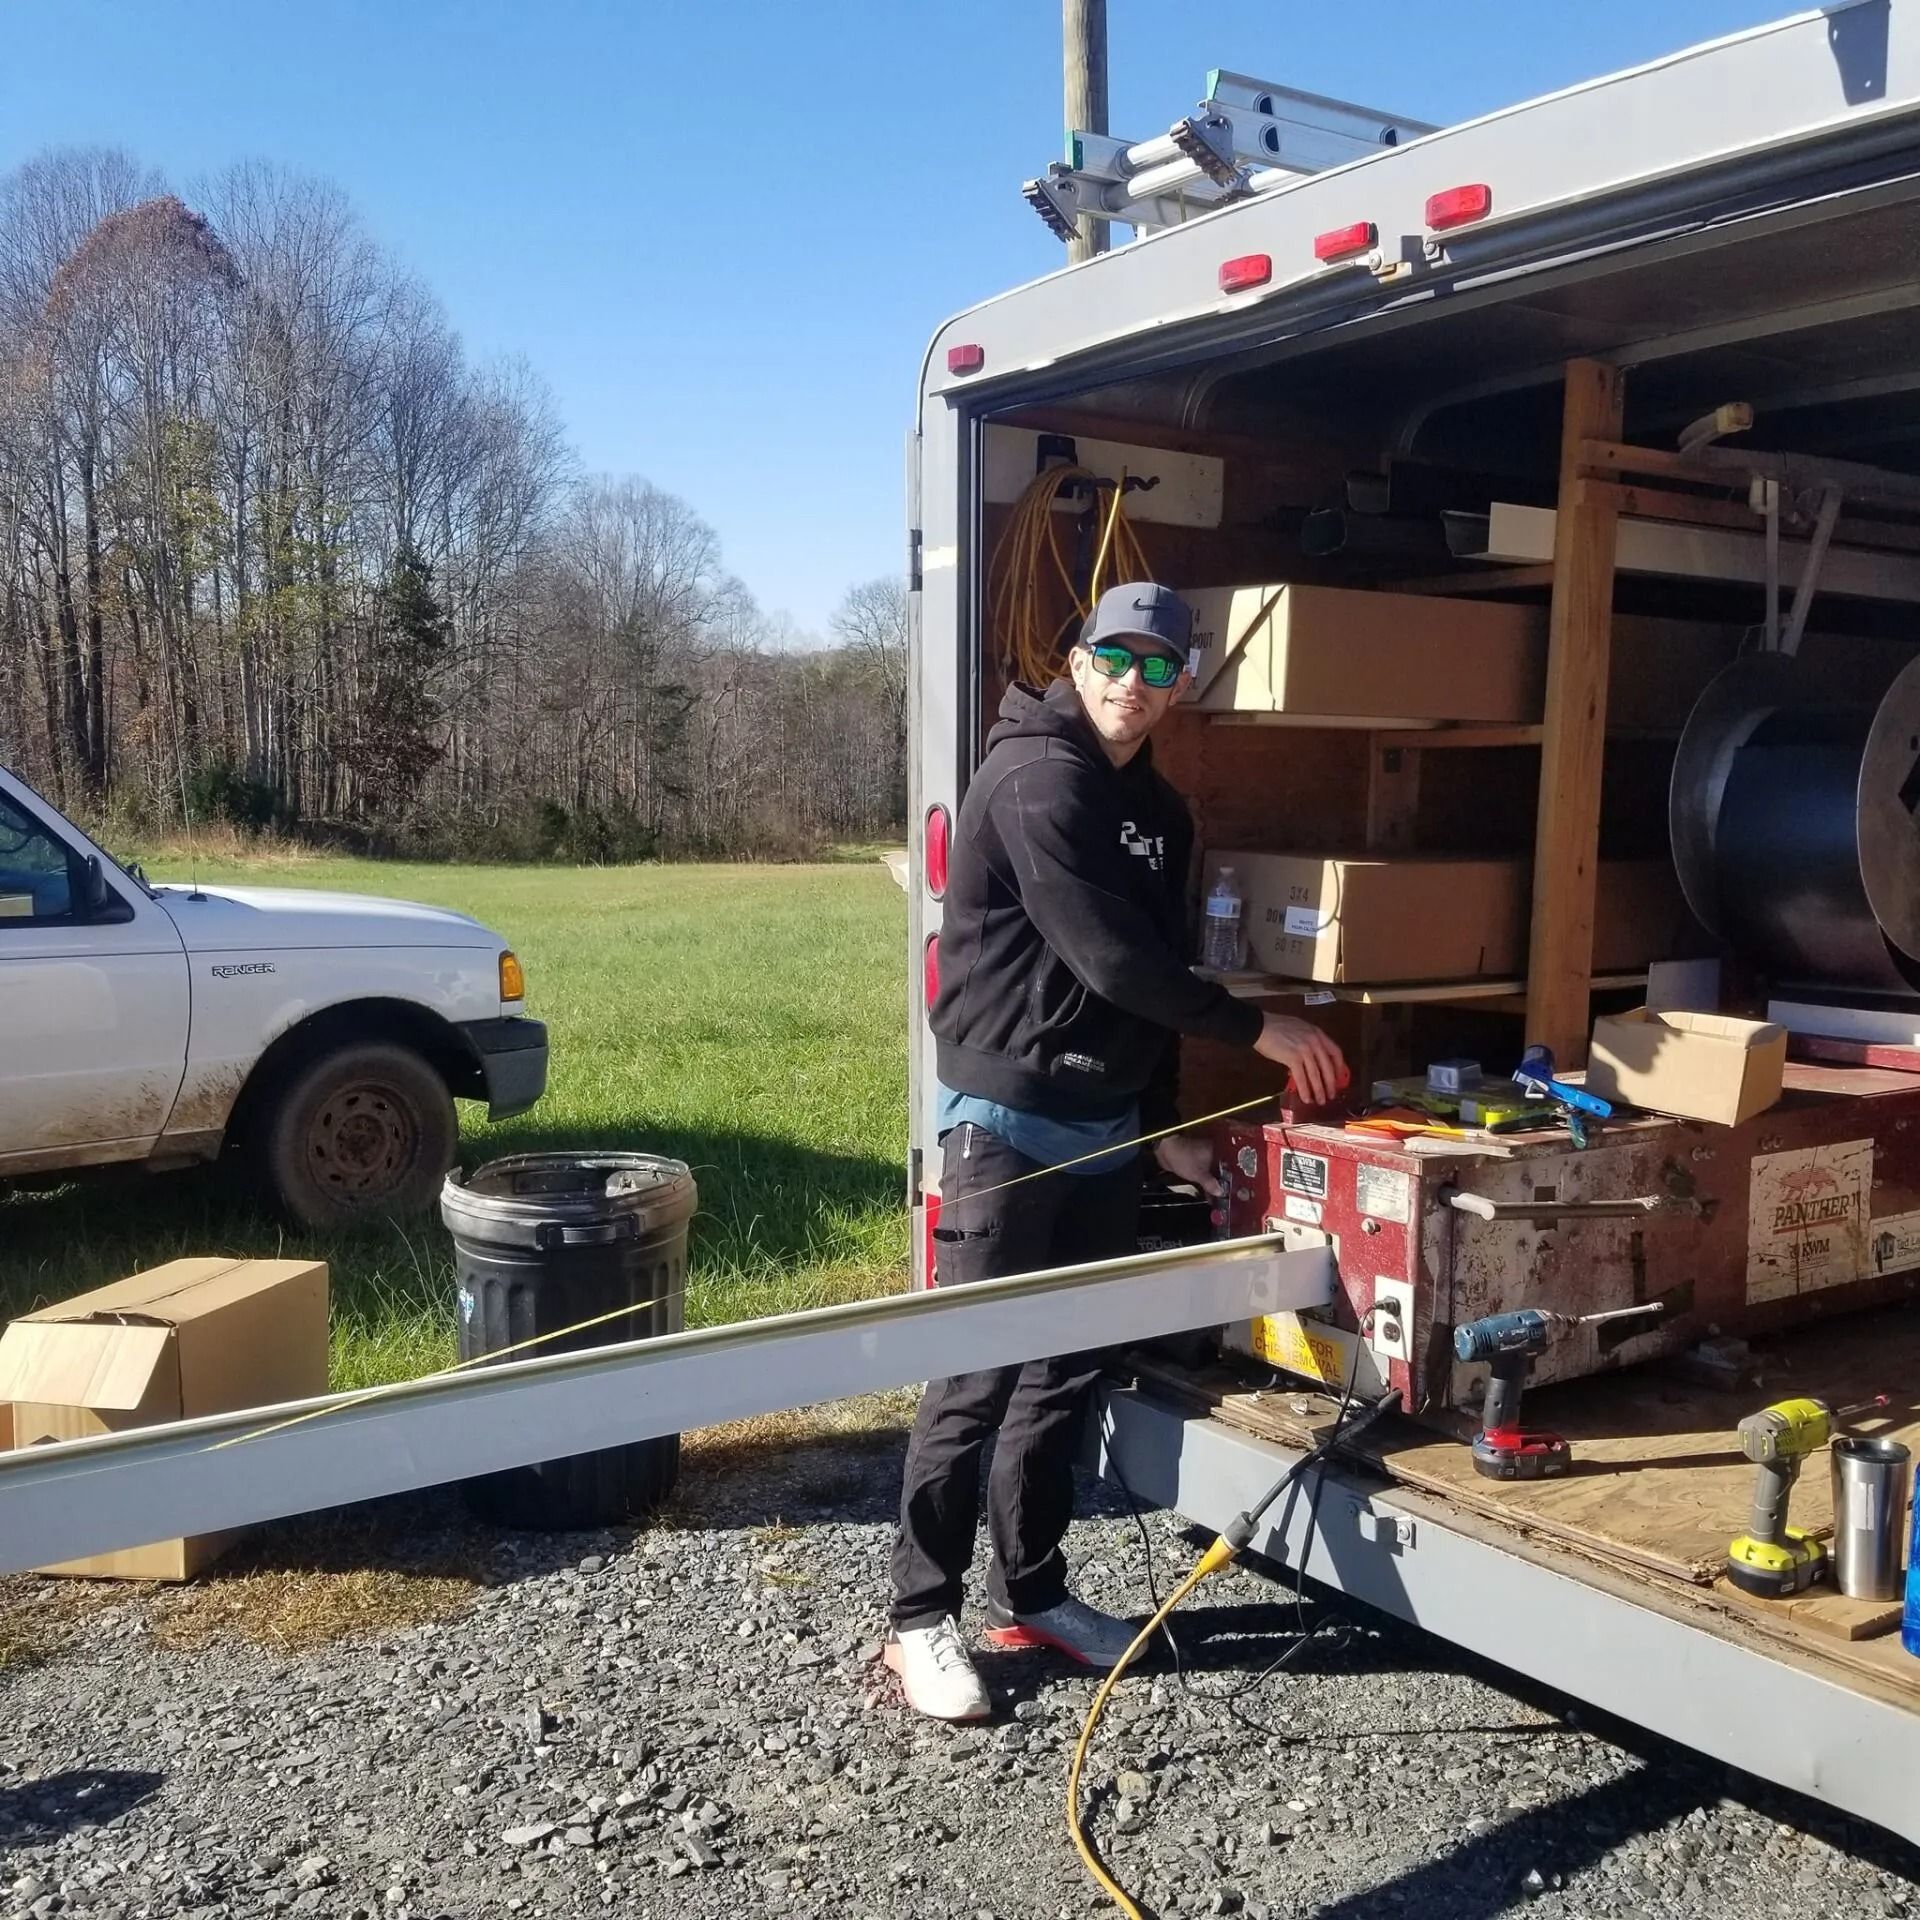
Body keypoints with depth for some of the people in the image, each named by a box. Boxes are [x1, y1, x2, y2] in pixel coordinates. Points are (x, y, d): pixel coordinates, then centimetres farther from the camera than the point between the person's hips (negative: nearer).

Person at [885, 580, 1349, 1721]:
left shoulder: (1161, 812, 14)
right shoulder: (1035, 778, -14)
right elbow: (1105, 954, -20)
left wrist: (1163, 1124, 15)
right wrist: (1258, 1028, -14)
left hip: (1106, 1130, 8)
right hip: (1010, 1121, -8)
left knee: (1070, 1370, 13)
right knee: (976, 1376, -2)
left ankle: (1032, 1594, 26)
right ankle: (922, 1619, 10)